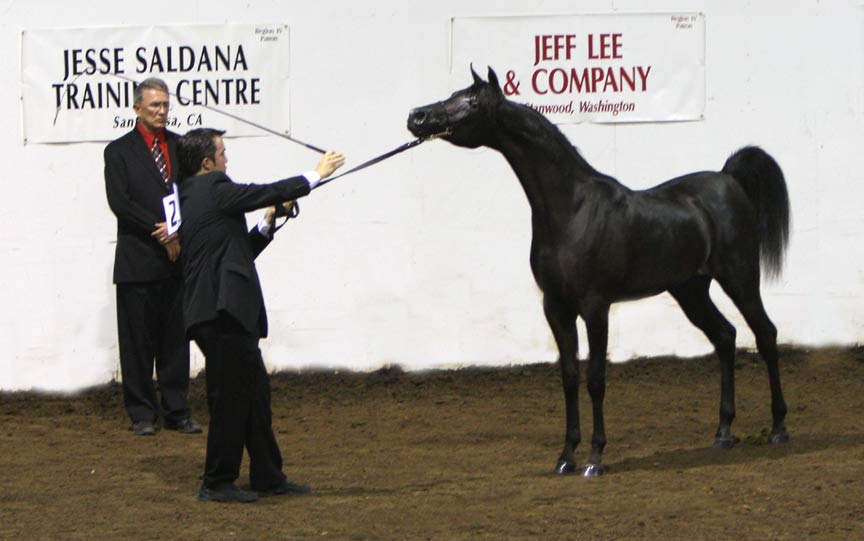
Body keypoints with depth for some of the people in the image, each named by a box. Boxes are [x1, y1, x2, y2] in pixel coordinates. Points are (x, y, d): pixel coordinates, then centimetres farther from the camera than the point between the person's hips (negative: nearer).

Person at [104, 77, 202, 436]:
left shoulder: (181, 147, 12)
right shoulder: (119, 151, 2)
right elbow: (120, 202, -8)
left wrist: (178, 232, -11)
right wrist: (160, 232, -14)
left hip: (178, 257, 3)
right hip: (138, 260, -3)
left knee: (176, 339, 7)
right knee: (138, 342, 1)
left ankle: (177, 412, 14)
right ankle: (142, 414, 8)